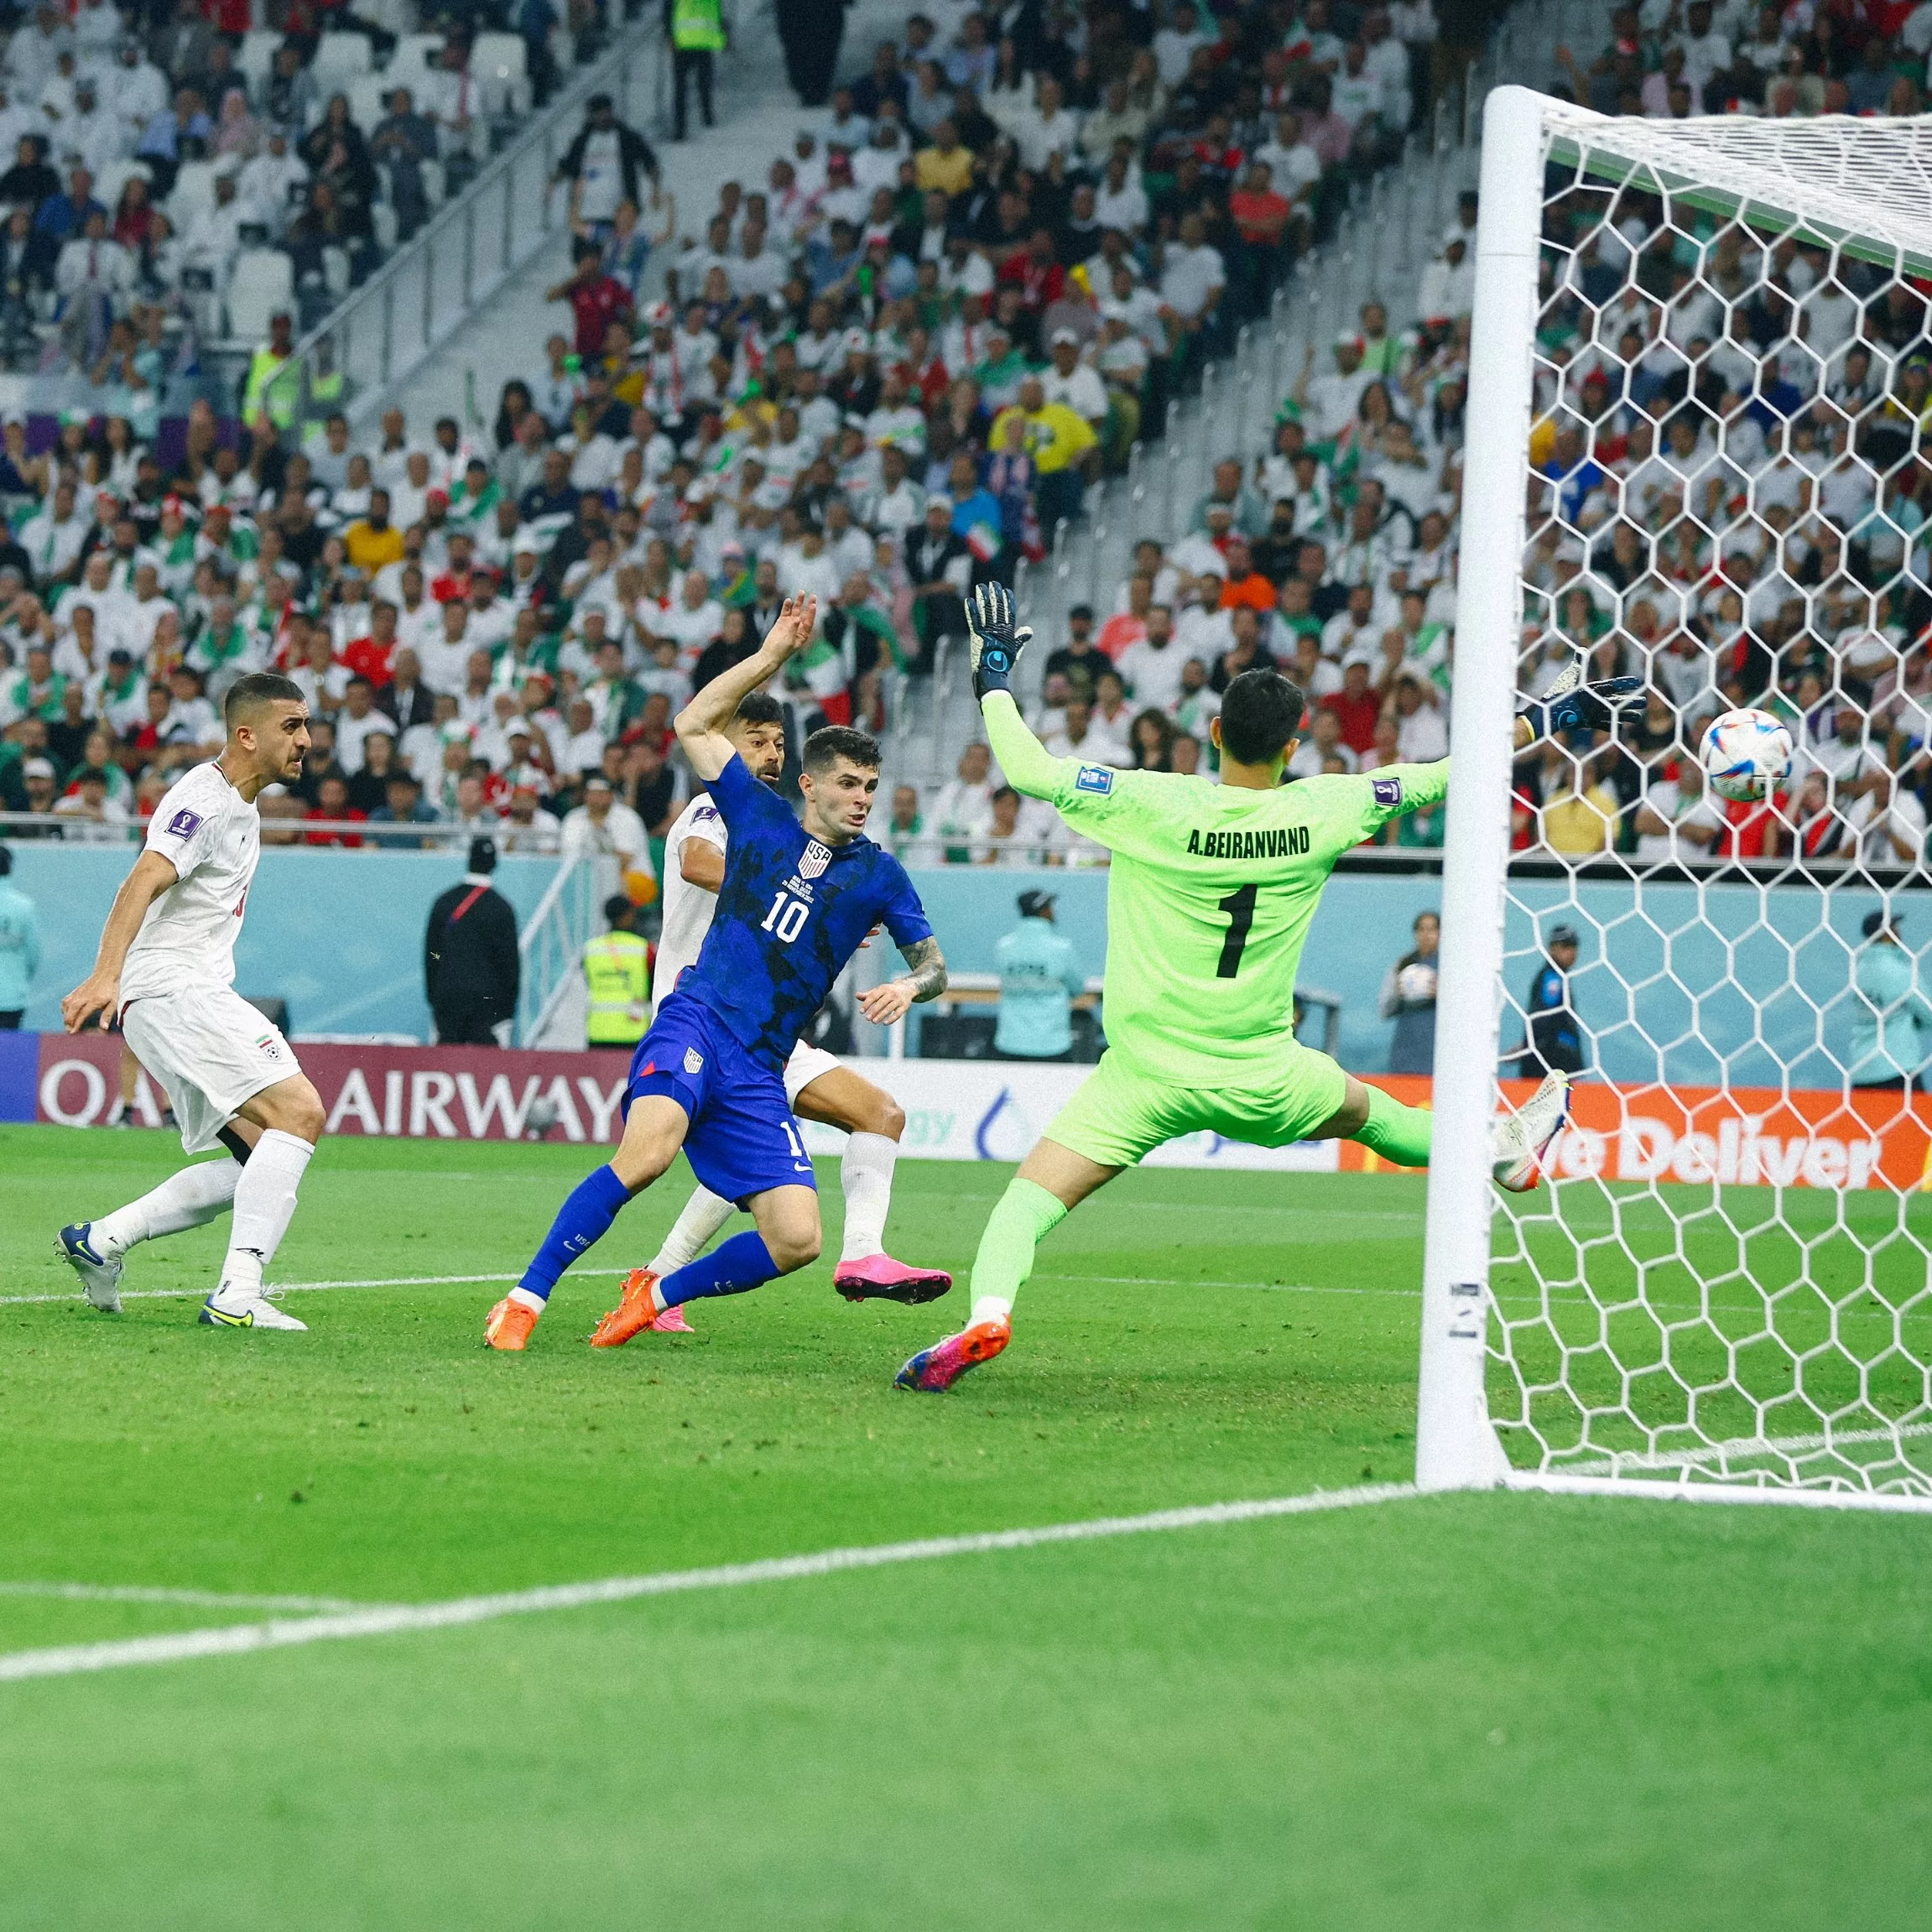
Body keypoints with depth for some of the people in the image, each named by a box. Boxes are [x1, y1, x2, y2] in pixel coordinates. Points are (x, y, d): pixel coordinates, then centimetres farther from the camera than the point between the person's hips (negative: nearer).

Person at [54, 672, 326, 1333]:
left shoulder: (241, 808, 19)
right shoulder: (206, 800, -12)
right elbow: (143, 883, -26)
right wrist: (106, 976, -39)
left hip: (195, 996, 10)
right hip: (173, 989, -10)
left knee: (262, 1161, 7)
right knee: (299, 1110, -21)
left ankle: (100, 1240, 9)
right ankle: (238, 1295, -27)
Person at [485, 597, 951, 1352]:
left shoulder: (879, 874, 13)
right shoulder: (760, 817, 10)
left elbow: (932, 962, 16)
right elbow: (694, 724, 13)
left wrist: (909, 985, -8)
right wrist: (773, 655, 7)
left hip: (758, 1075, 3)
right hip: (696, 1025, -3)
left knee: (797, 1241, -11)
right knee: (648, 1150, -34)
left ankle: (657, 1294, 13)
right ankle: (525, 1298, -26)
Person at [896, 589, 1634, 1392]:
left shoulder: (1156, 808, -16)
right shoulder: (1321, 812, -7)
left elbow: (1030, 769, -14)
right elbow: (1437, 777, 3)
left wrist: (994, 677, 2)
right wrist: (1546, 717, 15)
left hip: (1146, 1077, -3)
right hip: (1261, 1078, 3)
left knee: (1029, 1198, -4)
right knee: (1365, 1110, 32)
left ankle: (987, 1312, -30)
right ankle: (1502, 1152, 54)